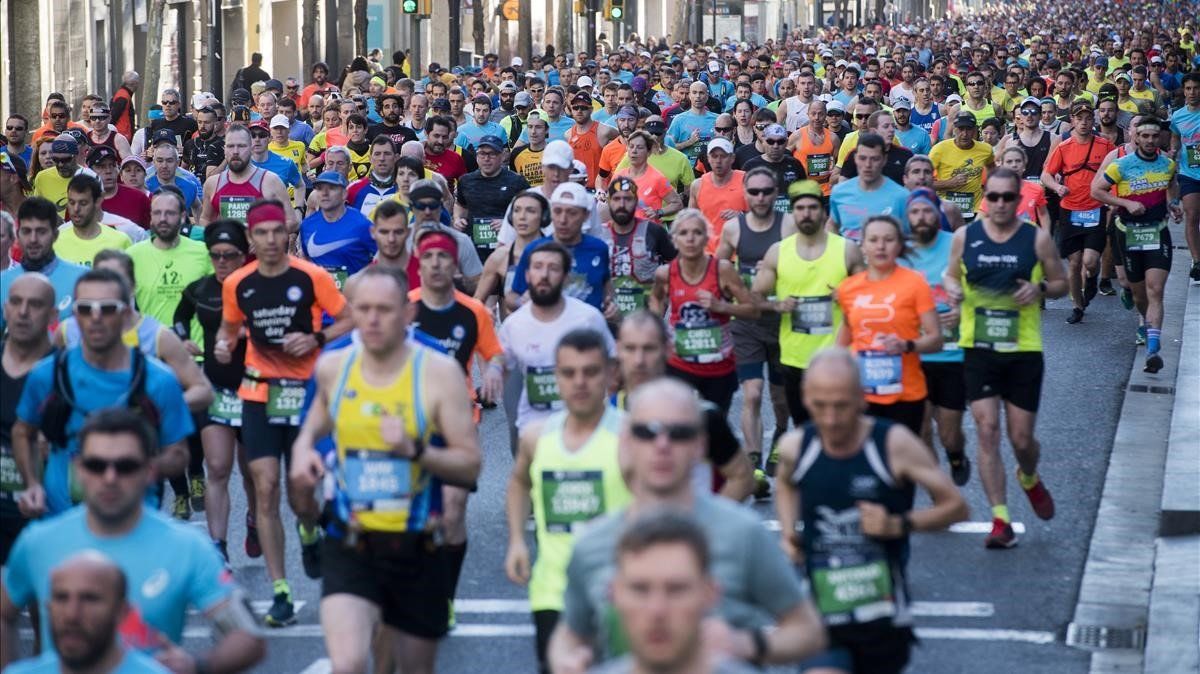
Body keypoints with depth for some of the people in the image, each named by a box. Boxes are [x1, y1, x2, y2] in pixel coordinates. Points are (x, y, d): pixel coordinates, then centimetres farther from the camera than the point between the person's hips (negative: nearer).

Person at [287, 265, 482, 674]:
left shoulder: (439, 372, -9)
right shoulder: (333, 368, 1)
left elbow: (470, 465, -10)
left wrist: (415, 449, -26)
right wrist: (303, 448, 2)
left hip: (416, 549, -1)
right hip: (350, 547, 1)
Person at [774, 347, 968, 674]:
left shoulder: (894, 444, -14)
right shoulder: (795, 447, -5)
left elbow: (956, 506, -6)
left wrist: (899, 524, -22)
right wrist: (788, 533, 3)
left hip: (885, 622, -1)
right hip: (825, 621, 1)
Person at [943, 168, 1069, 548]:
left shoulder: (1037, 239, 0)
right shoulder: (965, 237, 3)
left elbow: (1061, 284, 8)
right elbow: (951, 275, 16)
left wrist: (1040, 289, -13)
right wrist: (952, 288, -7)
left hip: (1024, 349, 0)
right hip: (978, 347, 1)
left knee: (1022, 438, 4)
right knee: (987, 429, -9)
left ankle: (1029, 479, 41)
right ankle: (1000, 520, -5)